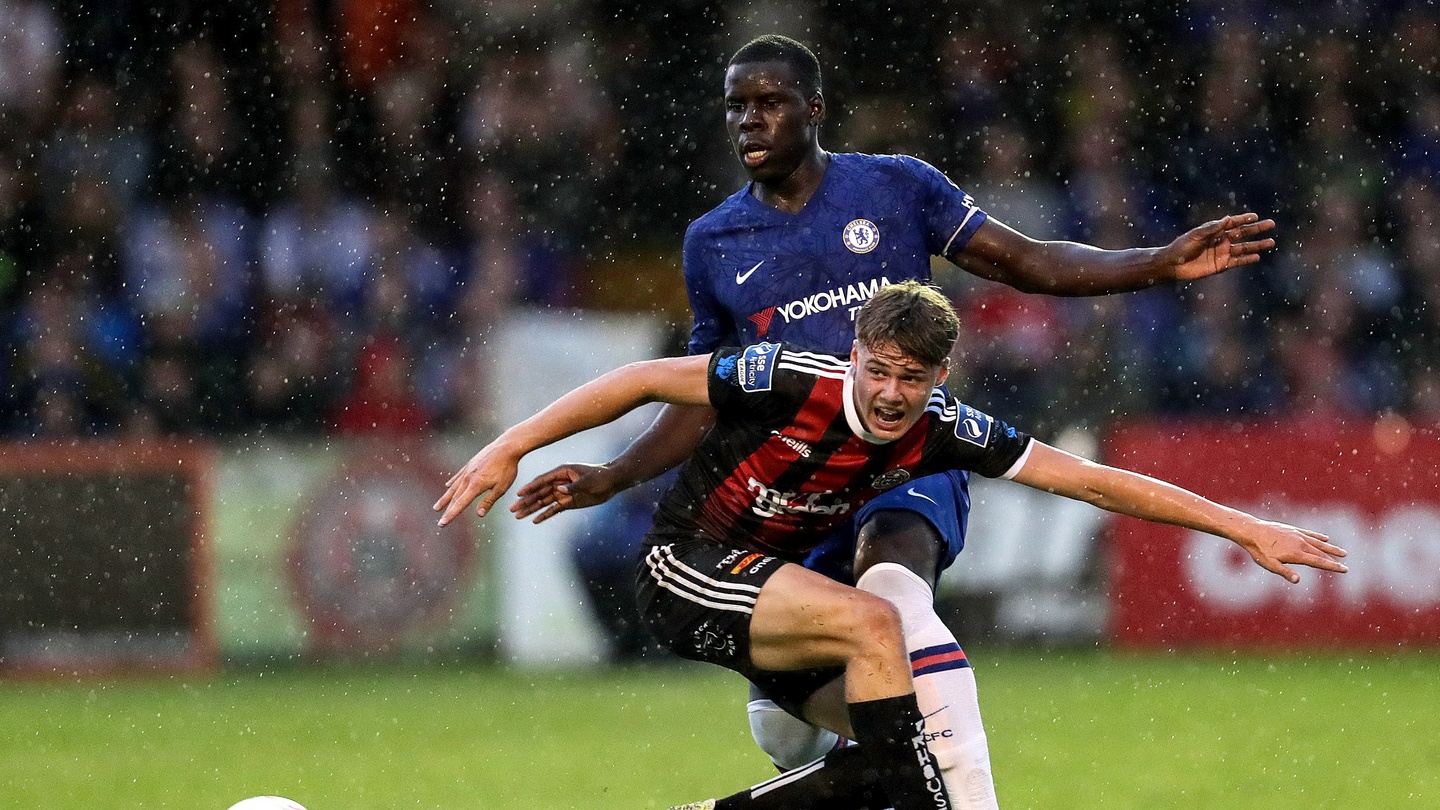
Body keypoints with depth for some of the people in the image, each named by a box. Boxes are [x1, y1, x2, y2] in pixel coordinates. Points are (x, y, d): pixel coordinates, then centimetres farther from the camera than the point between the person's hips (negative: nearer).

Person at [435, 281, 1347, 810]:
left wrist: (1247, 529, -9)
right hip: (683, 570, -6)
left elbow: (1096, 480, -9)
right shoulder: (795, 381, -25)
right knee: (871, 621, -28)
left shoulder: (944, 430, -11)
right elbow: (644, 380, -16)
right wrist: (510, 449, -18)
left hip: (769, 584, 7)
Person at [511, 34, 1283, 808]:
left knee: (891, 587, -37)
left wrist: (1164, 263, -9)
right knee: (781, 724, -1)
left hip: (913, 459, -4)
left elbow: (1029, 263, 2)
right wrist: (610, 479, 9)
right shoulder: (713, 241, 10)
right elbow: (706, 398, 19)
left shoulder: (895, 186, 2)